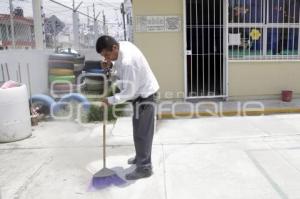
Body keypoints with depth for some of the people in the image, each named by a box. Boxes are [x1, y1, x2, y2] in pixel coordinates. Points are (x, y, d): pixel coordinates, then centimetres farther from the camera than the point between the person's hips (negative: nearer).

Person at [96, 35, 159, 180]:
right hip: (142, 92, 10)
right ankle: (140, 157, 38)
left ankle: (144, 168, 11)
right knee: (139, 129, 21)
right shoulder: (123, 44, -2)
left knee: (142, 132, -2)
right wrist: (111, 65, -2)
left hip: (143, 96, -10)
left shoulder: (127, 62, -31)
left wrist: (111, 100, -17)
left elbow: (129, 91, -27)